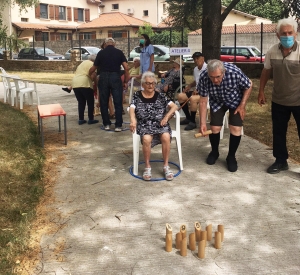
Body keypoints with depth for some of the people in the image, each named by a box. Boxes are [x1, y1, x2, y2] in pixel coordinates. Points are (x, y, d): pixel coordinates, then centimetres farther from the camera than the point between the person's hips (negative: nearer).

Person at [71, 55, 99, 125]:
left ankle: (81, 119, 13)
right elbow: (93, 76, -11)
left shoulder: (83, 63, 28)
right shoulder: (92, 64, 3)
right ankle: (91, 119, 8)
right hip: (84, 83, -7)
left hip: (75, 83, 7)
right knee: (90, 102, 7)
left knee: (81, 102, 16)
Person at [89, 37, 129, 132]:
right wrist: (126, 81, 4)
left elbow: (94, 68, 13)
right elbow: (126, 68, -3)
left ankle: (106, 124, 15)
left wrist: (88, 74, 32)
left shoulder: (101, 53, 7)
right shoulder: (119, 52, 6)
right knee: (118, 102, 2)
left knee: (104, 103, 11)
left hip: (103, 78, 1)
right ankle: (118, 125, -2)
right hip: (115, 78, -1)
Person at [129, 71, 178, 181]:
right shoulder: (137, 96, 12)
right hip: (144, 124, -1)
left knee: (166, 137, -32)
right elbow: (132, 109, -4)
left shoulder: (160, 96, 14)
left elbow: (174, 106, 8)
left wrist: (166, 117, -9)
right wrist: (133, 120, -25)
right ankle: (147, 167, -16)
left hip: (160, 123, 1)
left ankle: (166, 166, -17)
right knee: (146, 139, -35)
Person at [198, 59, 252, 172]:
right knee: (214, 128, -2)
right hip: (217, 101, 1)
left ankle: (231, 157, 11)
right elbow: (203, 101, -18)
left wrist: (242, 105, -16)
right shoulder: (203, 77, -32)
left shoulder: (235, 72, -38)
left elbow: (249, 86, -16)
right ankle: (214, 152, 27)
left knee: (236, 128, -10)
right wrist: (202, 123, -17)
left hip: (236, 101, -1)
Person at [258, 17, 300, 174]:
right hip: (278, 101, 4)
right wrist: (261, 92, 10)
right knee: (278, 132, 14)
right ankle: (281, 161, 31)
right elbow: (266, 72, 10)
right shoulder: (272, 51, -4)